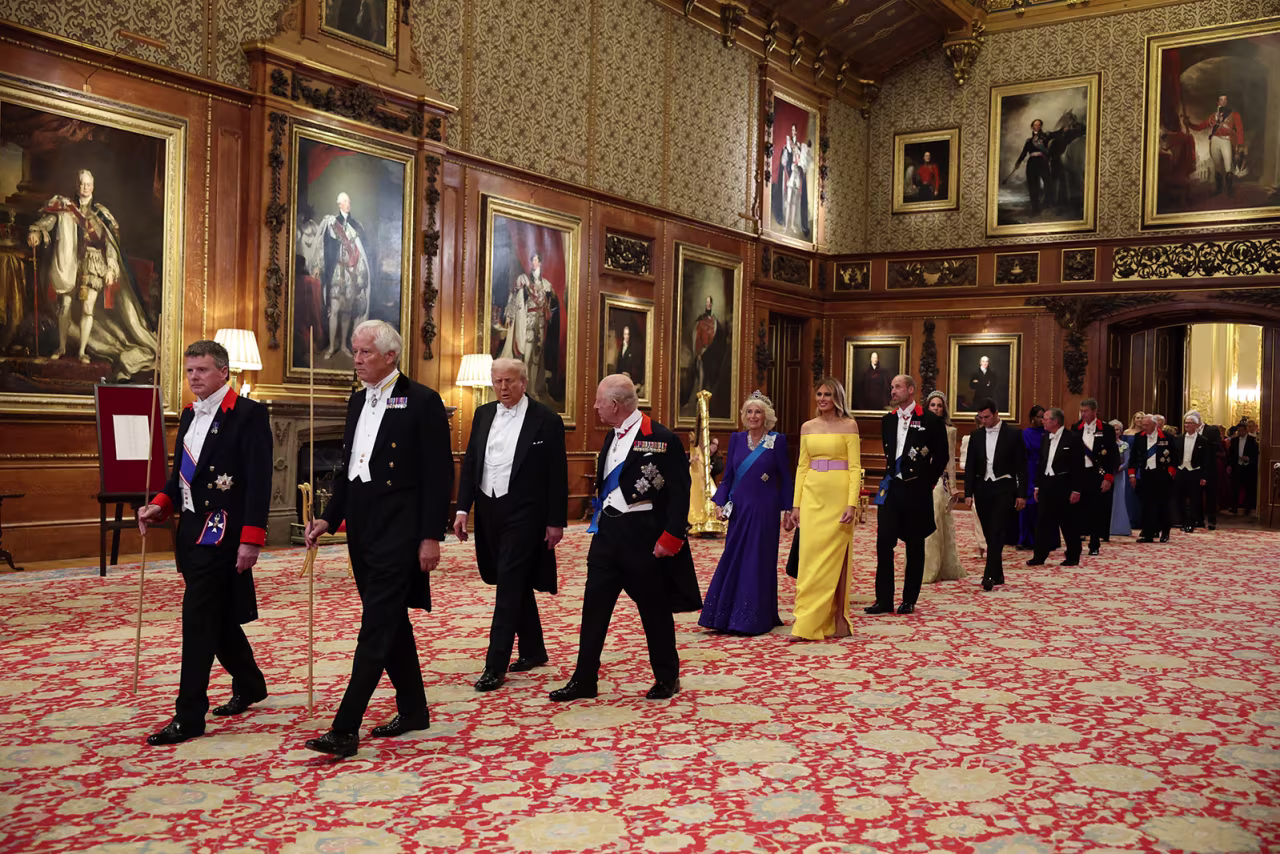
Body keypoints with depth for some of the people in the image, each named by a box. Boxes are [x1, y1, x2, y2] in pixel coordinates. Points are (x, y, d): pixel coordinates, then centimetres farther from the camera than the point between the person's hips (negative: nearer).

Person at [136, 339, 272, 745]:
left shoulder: (248, 414, -10)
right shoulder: (189, 415, 15)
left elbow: (259, 480, -15)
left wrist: (251, 538, -20)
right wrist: (160, 505, 1)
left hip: (222, 533, -8)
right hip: (192, 530, 8)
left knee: (198, 619, -8)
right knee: (218, 618, 17)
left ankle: (189, 716, 0)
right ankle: (249, 685, 36)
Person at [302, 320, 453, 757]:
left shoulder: (421, 401, -9)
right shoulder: (358, 401, 14)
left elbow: (439, 474, -12)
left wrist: (431, 537, -15)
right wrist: (330, 518, 10)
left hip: (399, 531, -8)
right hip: (362, 528, 8)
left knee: (377, 626, -8)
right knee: (391, 621, 15)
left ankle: (345, 729, -6)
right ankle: (413, 709, 28)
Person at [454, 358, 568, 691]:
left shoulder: (546, 420, -8)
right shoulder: (483, 415, 8)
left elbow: (558, 475, -7)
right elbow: (470, 462, 11)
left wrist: (556, 522, -8)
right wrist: (462, 508, 3)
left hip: (523, 514, -6)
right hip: (488, 511, 6)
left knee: (509, 586, -8)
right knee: (517, 585, 16)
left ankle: (495, 666, -3)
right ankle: (534, 650, 30)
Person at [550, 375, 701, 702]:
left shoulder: (661, 439, -13)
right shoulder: (612, 436, 11)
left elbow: (679, 492, -14)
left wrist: (670, 537, -17)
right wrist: (599, 522, 13)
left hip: (643, 536, -7)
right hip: (608, 532, 7)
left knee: (655, 610, 6)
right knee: (594, 606, 6)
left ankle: (667, 678, 23)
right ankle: (584, 680, 14)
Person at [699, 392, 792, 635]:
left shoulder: (777, 441, -2)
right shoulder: (736, 439, 7)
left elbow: (785, 478, 1)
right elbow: (728, 476, 8)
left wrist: (787, 509, -1)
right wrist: (720, 503, -2)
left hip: (765, 510, -3)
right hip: (739, 508, 3)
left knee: (758, 561, 1)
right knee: (733, 559, 5)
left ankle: (754, 618, 11)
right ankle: (727, 615, 15)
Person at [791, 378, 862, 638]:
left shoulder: (848, 426, -1)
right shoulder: (807, 427, 11)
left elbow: (855, 468, -5)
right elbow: (802, 467, 13)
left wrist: (852, 504, -14)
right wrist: (796, 504, 8)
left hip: (838, 496, -4)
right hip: (812, 496, 4)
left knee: (833, 558, -2)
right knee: (810, 556, 2)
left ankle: (835, 621, 7)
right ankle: (809, 622, 8)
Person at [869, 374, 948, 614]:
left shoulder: (930, 420, -5)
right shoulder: (887, 420, 9)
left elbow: (942, 455, 1)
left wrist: (928, 481, 2)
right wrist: (892, 475, 14)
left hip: (917, 491, -4)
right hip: (892, 487, 4)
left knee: (915, 546, 6)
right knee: (884, 542, -3)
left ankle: (909, 600, 15)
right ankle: (884, 600, 3)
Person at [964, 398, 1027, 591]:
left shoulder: (1013, 434, -2)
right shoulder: (977, 436, 7)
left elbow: (1021, 466, -1)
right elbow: (970, 466, 9)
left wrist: (1022, 494, -4)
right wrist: (968, 493, 3)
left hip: (1004, 489, -4)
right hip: (983, 489, 4)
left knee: (997, 532, -12)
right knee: (989, 533, 8)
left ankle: (990, 575, -16)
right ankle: (998, 573, 19)